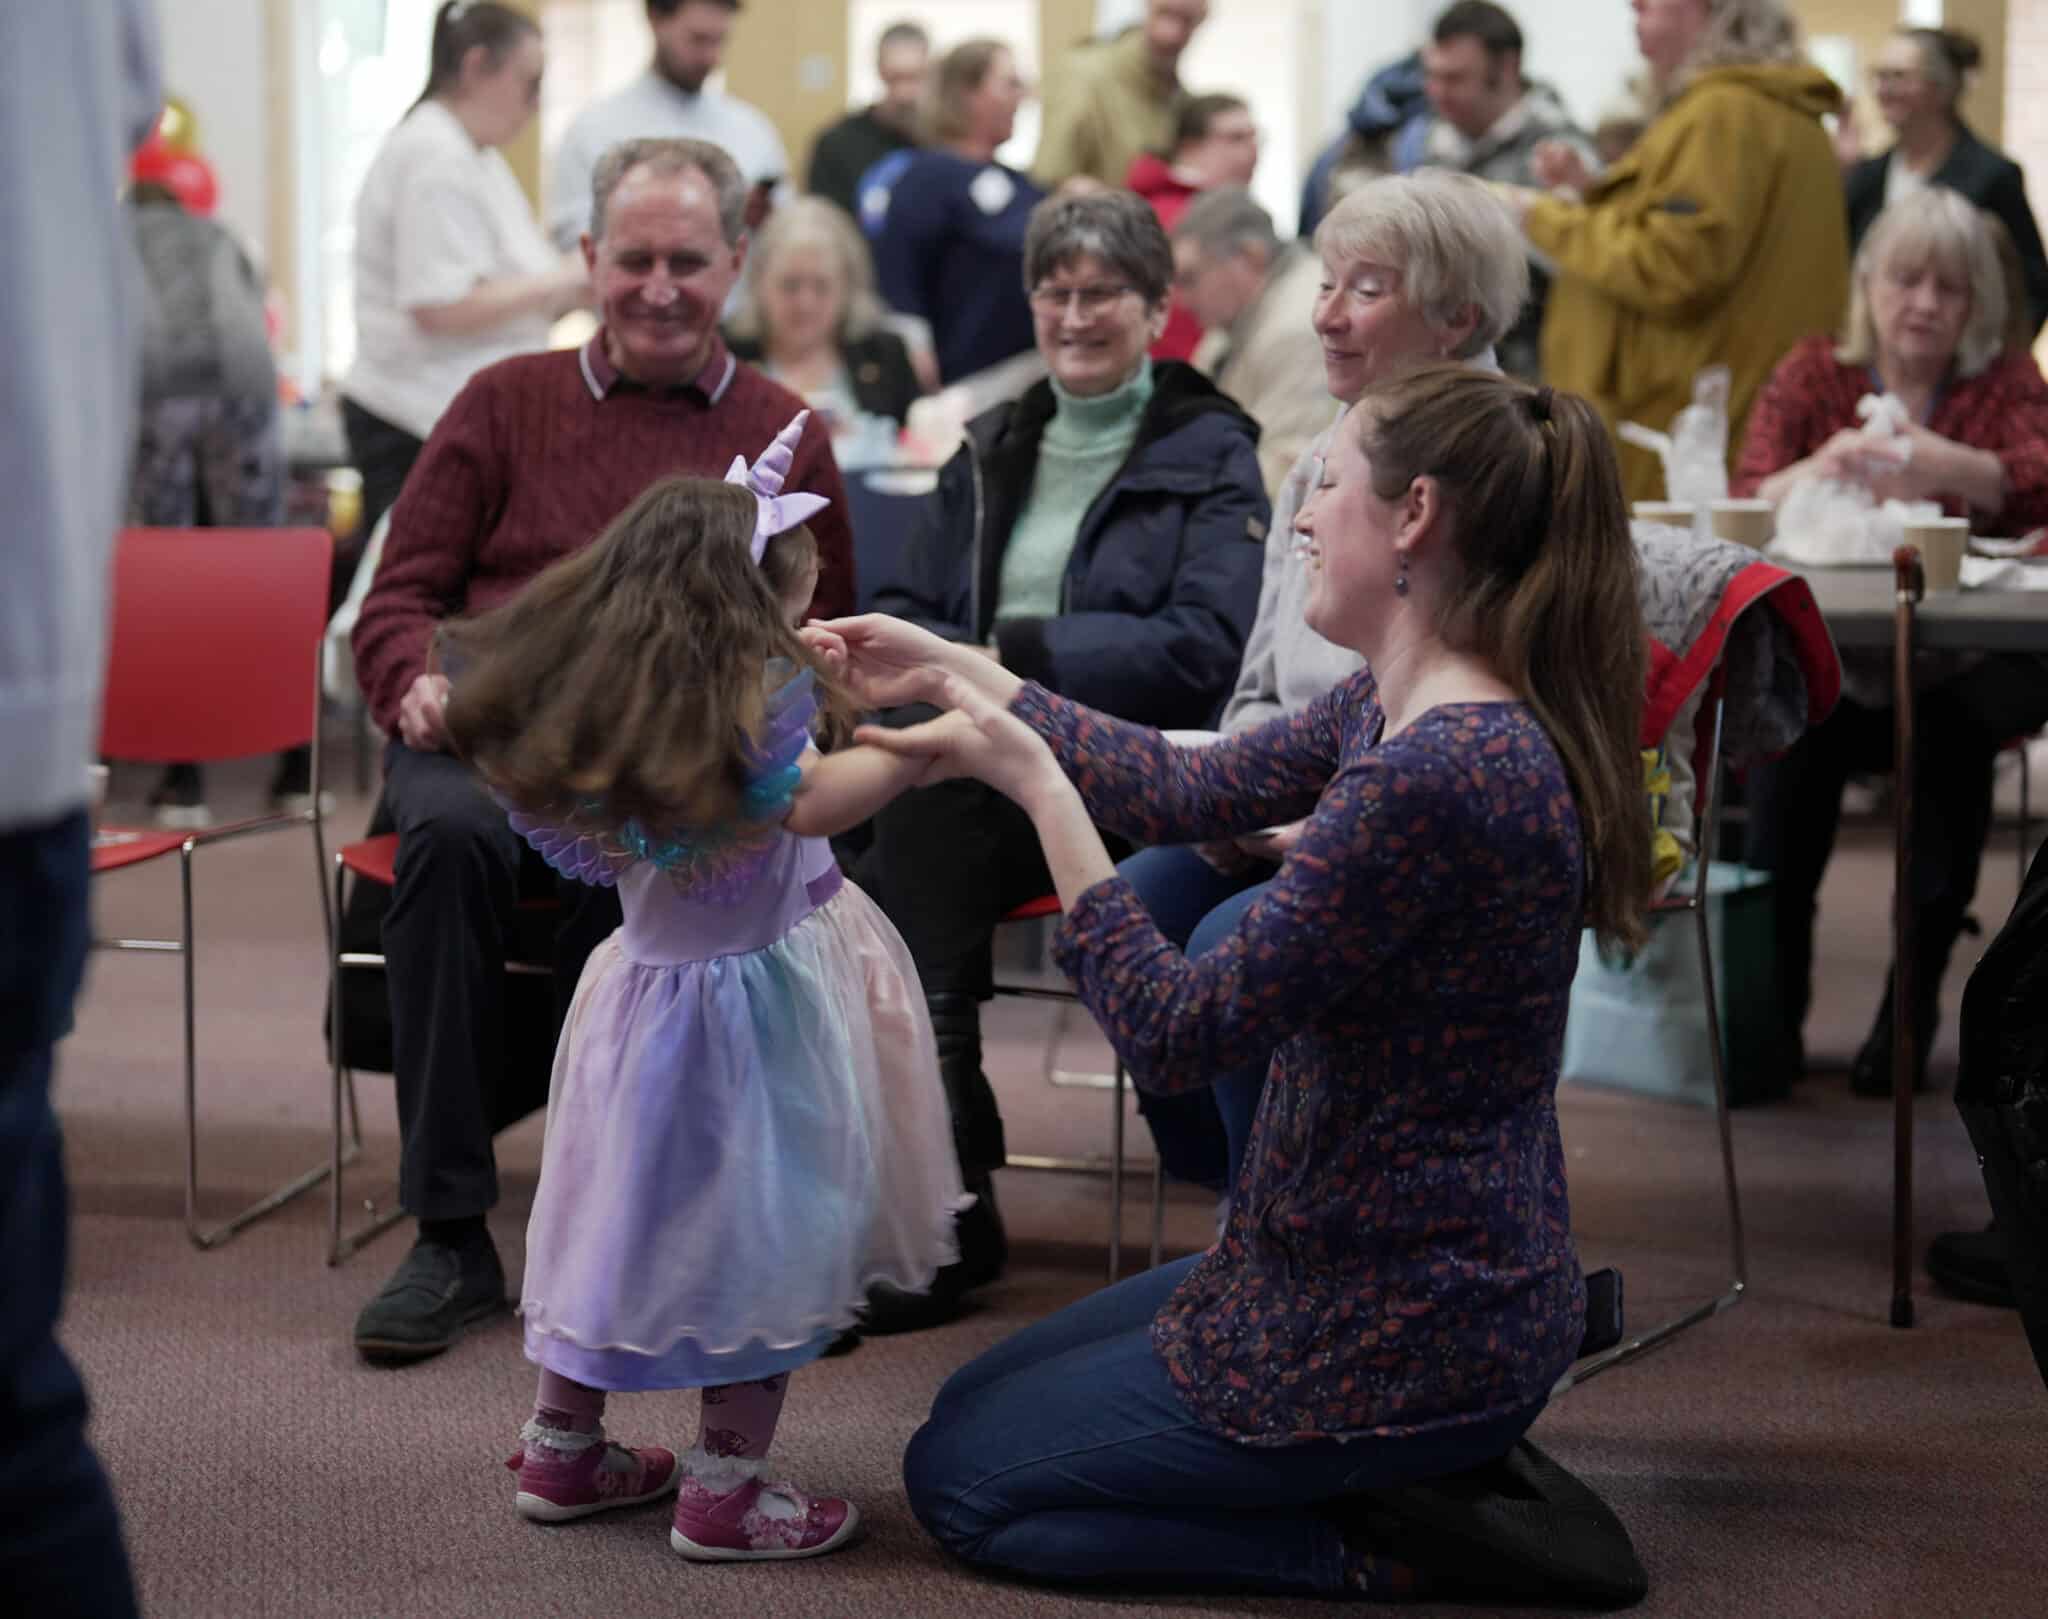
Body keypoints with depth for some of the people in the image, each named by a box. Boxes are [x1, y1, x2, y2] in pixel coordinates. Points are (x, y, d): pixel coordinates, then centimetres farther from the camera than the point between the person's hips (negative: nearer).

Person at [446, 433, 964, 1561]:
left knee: (628, 1211, 19)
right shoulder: (741, 713, -20)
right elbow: (808, 803, -31)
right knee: (756, 1232, 2)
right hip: (755, 1004, -8)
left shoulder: (605, 706, 3)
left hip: (648, 990, 8)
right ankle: (724, 1489, 6)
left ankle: (561, 1450, 30)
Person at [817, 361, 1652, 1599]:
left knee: (959, 1477, 6)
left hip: (1401, 1342, -10)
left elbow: (1176, 1034, -25)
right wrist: (952, 673, 14)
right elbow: (1195, 789, 13)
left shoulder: (1430, 778, -30)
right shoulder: (1400, 710, 1)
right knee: (978, 1403, 23)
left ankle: (1391, 1539, 0)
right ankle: (1432, 1471, 15)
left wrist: (1033, 780, -20)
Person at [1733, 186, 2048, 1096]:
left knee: (1956, 727, -32)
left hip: (1962, 667, 0)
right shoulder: (1814, 373, 9)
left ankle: (1917, 991, -18)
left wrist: (1945, 467, -34)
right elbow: (1746, 501, -6)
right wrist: (1815, 473, -29)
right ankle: (1774, 981, -18)